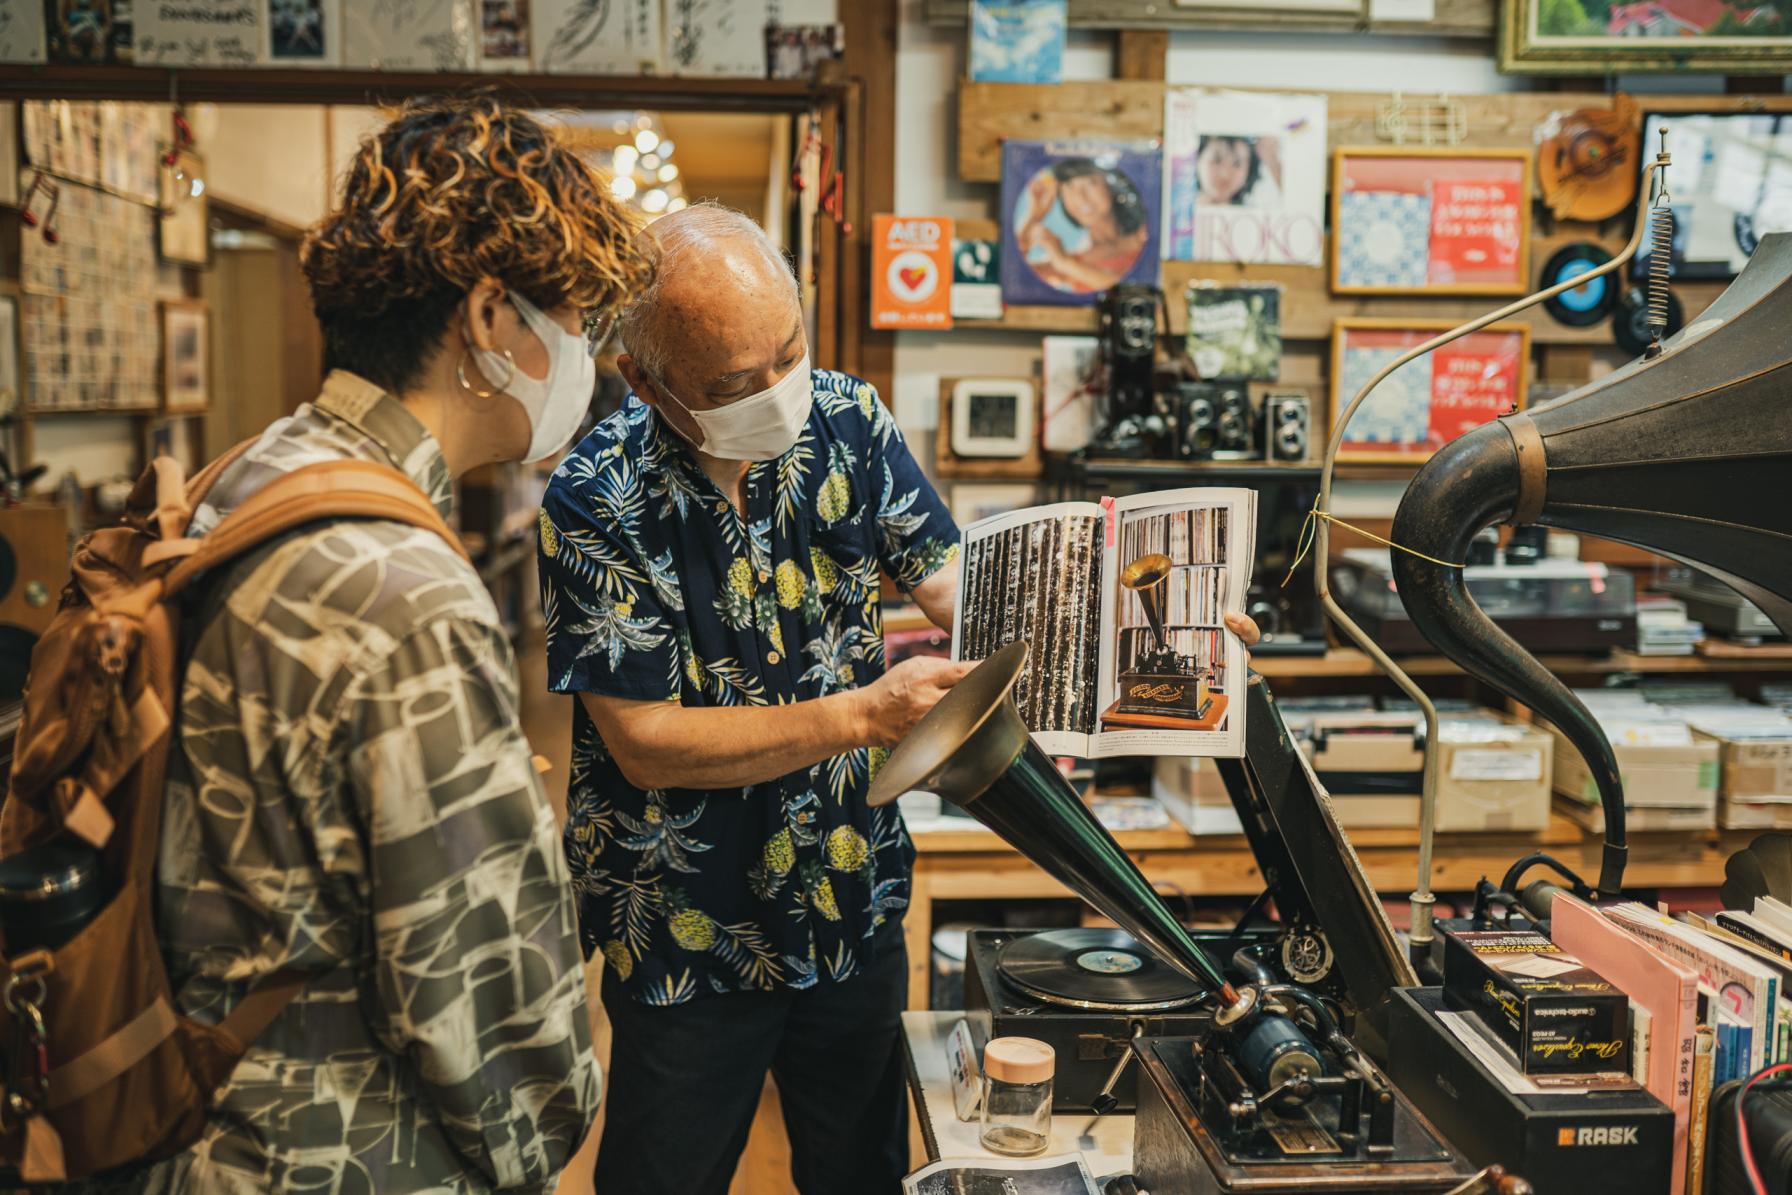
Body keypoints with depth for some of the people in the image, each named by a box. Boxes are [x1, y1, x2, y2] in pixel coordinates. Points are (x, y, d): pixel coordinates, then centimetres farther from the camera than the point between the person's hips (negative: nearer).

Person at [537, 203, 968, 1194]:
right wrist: (864, 715, -30)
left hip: (855, 902, 4)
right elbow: (644, 741, -22)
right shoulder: (597, 501, -20)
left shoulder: (848, 422, -7)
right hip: (687, 934, -4)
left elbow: (948, 575, -6)